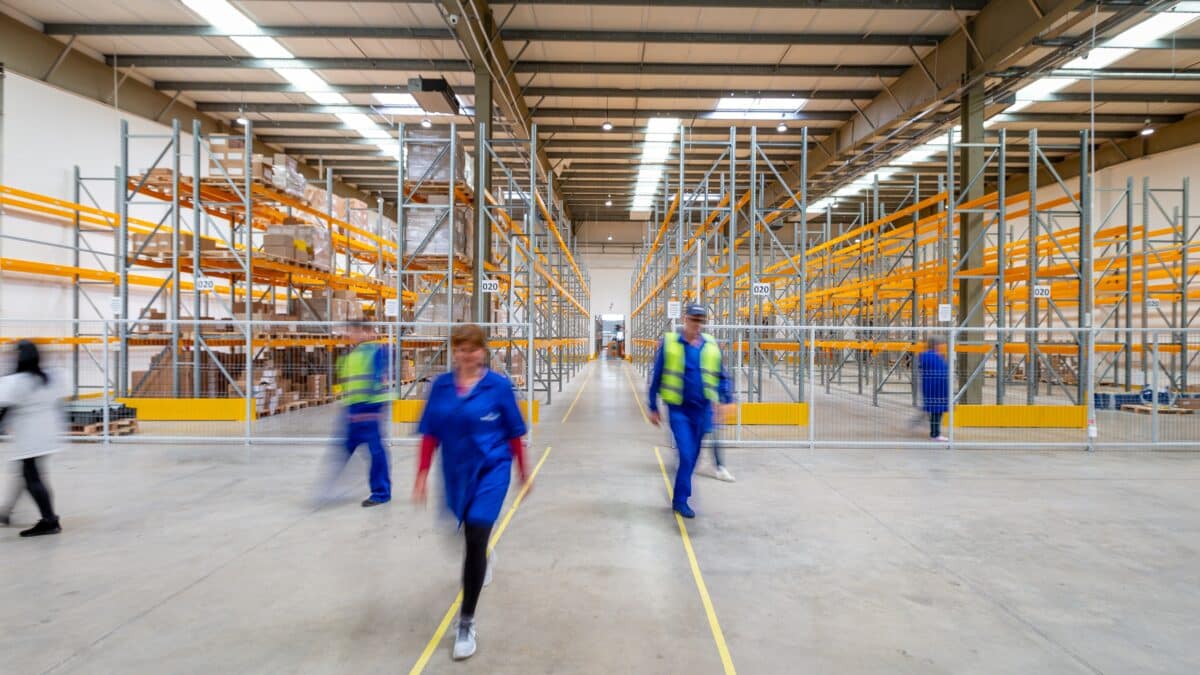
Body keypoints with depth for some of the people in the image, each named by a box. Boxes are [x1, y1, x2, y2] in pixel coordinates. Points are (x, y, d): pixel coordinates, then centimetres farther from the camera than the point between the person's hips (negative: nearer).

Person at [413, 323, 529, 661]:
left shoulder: (499, 385, -11)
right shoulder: (441, 386, -3)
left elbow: (513, 433, -3)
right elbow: (430, 434, 1)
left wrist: (523, 472, 5)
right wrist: (422, 475, -3)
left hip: (491, 470, -4)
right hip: (456, 472, 4)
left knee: (476, 540, -11)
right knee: (470, 534, 23)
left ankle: (467, 622, 4)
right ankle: (482, 563, 60)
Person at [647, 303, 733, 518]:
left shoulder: (711, 345, 4)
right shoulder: (669, 343, -5)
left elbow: (721, 376, 14)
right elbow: (656, 377, 0)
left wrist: (725, 400, 0)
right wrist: (653, 408, 3)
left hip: (702, 410, 4)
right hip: (679, 409, -4)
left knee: (692, 457, 12)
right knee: (686, 454, -12)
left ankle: (679, 498, 29)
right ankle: (680, 500, 4)